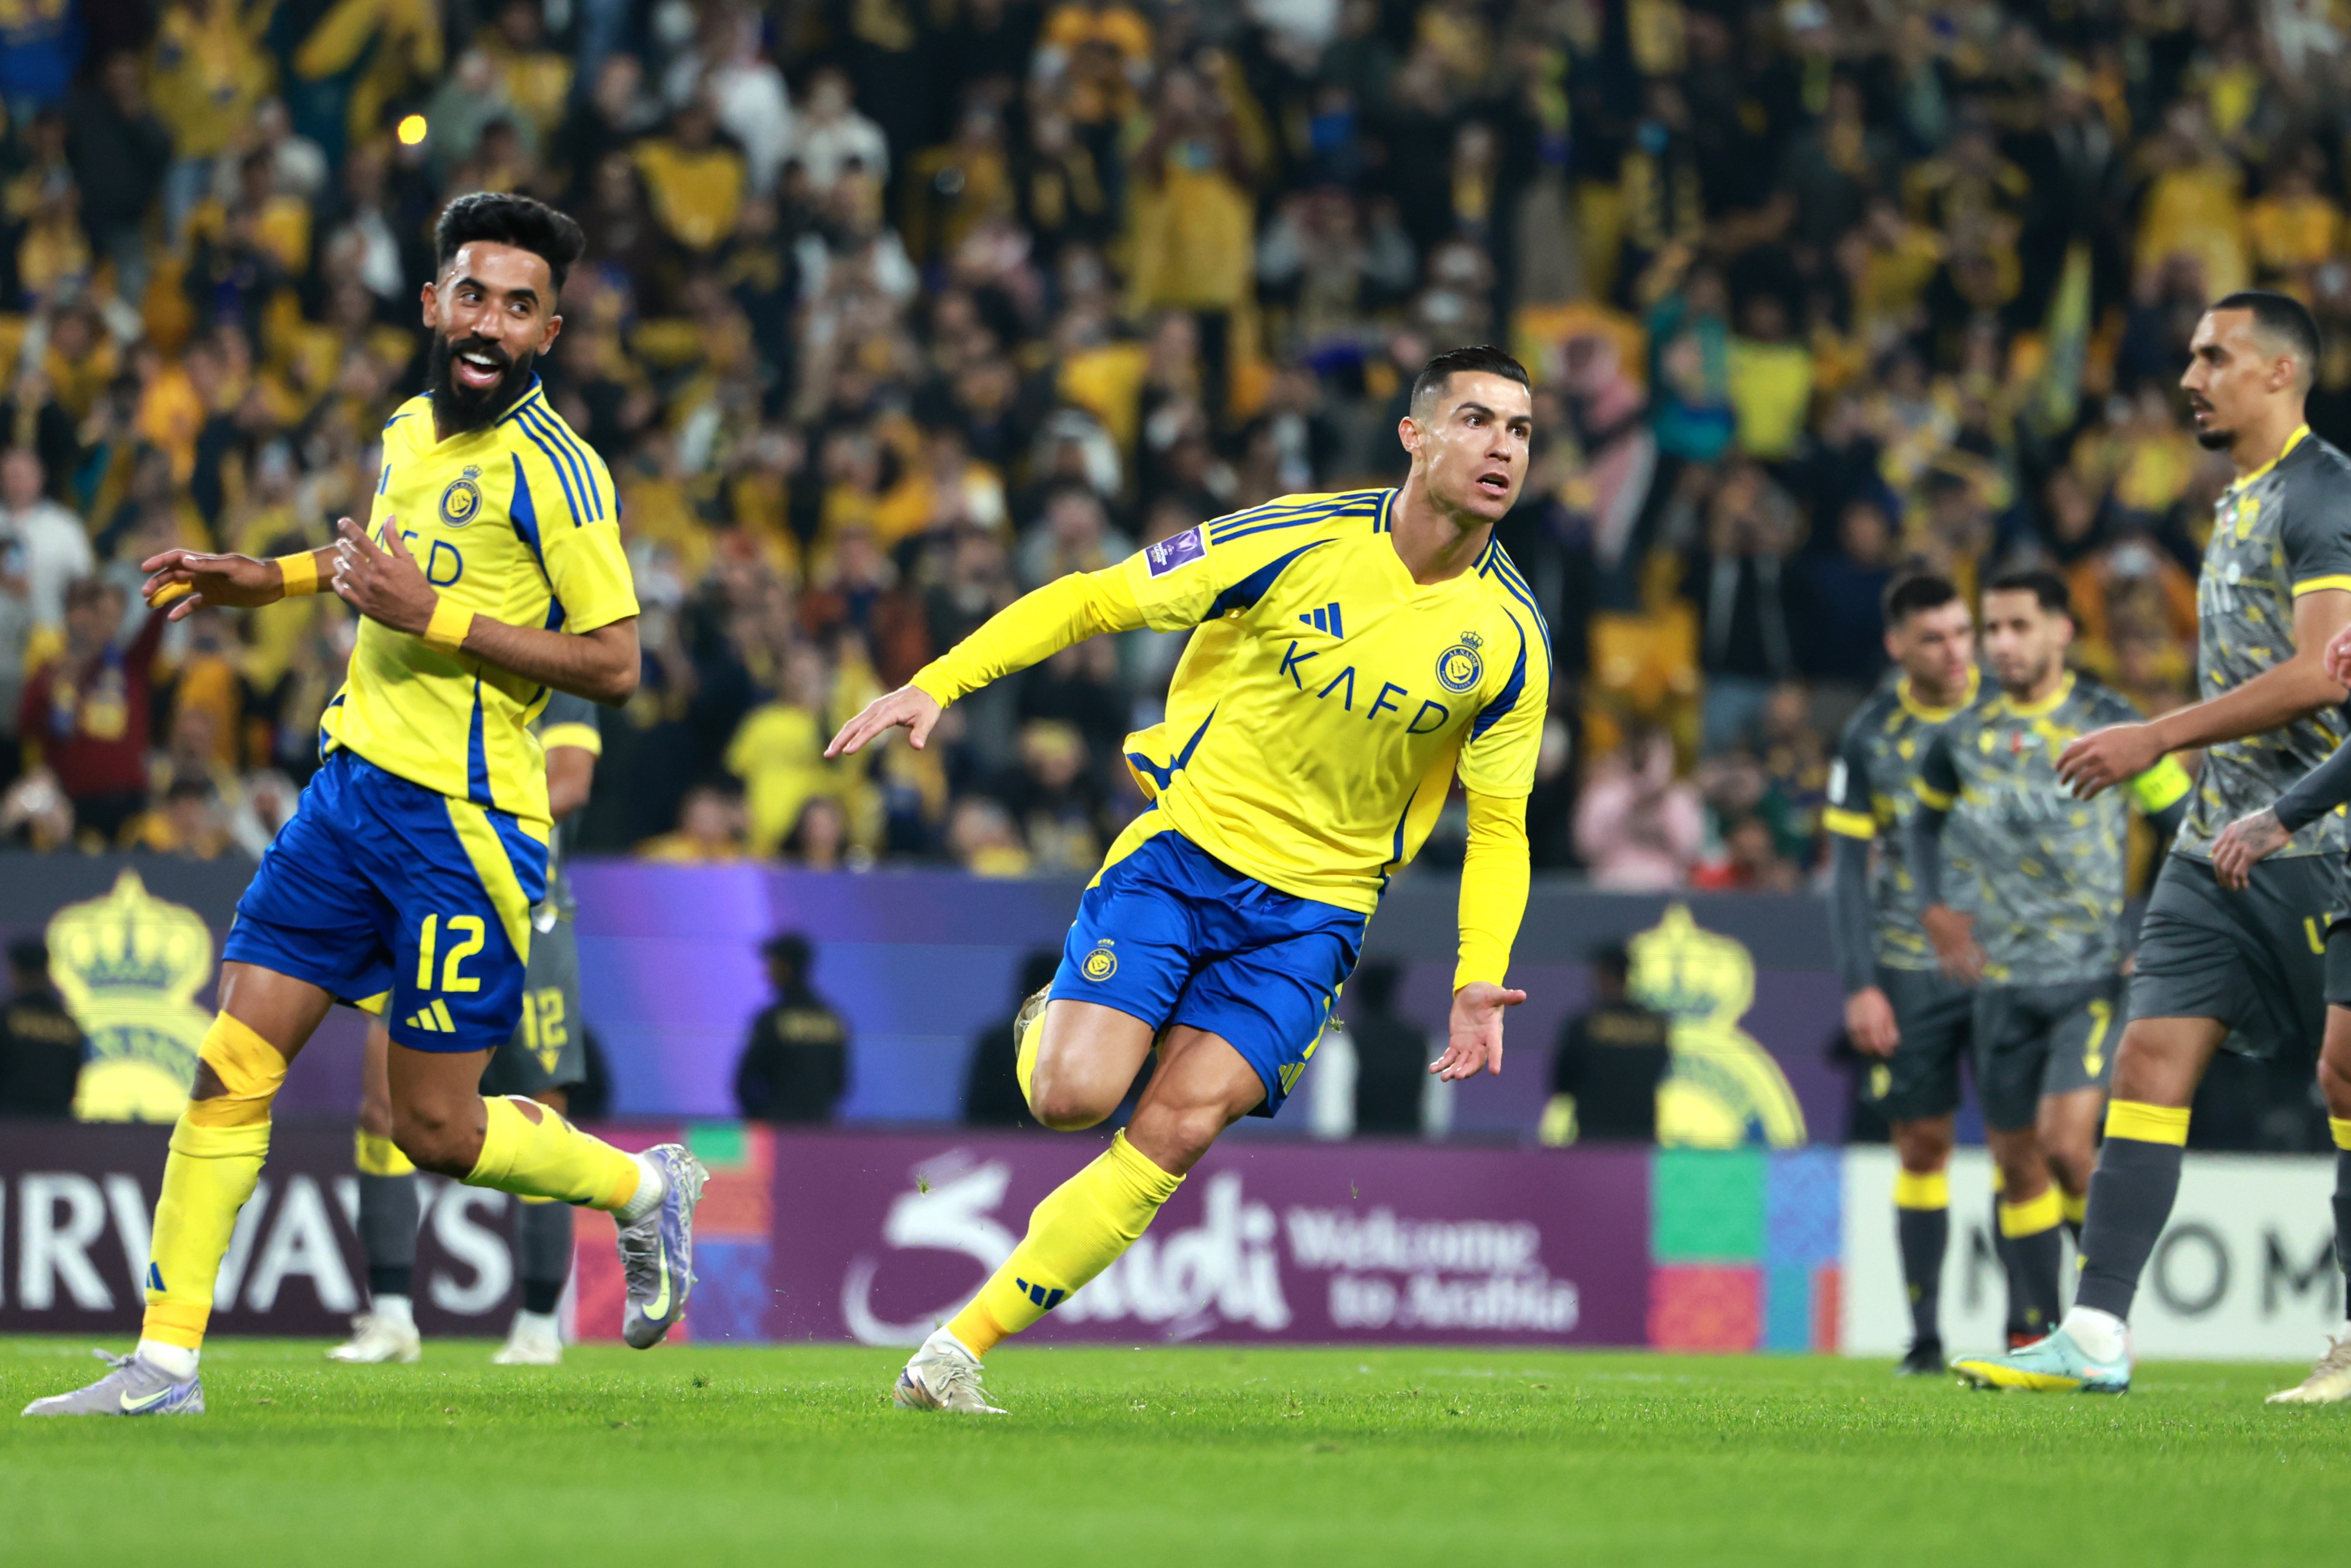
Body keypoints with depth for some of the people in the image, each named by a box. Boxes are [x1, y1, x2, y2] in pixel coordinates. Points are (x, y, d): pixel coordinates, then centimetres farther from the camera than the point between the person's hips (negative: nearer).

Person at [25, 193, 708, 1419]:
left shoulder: (552, 471, -13)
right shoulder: (410, 433, 10)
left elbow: (613, 665, -16)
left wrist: (431, 613, -19)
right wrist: (274, 578, 22)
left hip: (464, 822, -7)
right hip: (350, 787, 7)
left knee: (435, 1131, -2)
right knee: (230, 1066, -2)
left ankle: (643, 1187, 25)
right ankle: (165, 1362, 2)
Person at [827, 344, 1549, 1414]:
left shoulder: (1510, 638, -3)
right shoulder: (1299, 540, -10)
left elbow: (1497, 827, 6)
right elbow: (1092, 600, -4)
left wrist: (1477, 983, -8)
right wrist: (937, 684, -13)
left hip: (1313, 910, 2)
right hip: (1185, 845, -1)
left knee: (1175, 1133, -15)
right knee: (1073, 1098, -18)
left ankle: (959, 1350, -6)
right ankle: (1052, 1025, 21)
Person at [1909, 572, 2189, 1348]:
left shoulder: (2110, 726, -6)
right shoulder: (1964, 738, 4)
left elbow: (2186, 826, 2)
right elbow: (1926, 820, 23)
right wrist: (1936, 909, 8)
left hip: (2097, 972, -4)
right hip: (2005, 982, 4)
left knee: (2065, 1143, -19)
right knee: (2018, 1162, 6)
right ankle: (2037, 1335, 15)